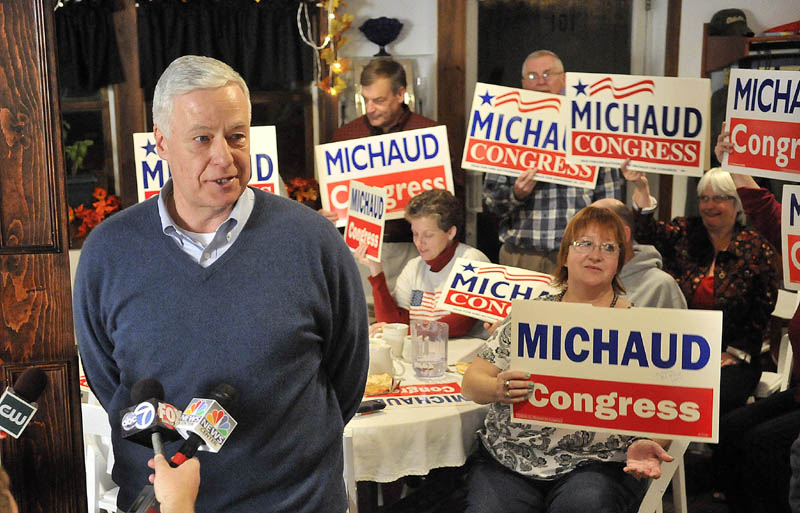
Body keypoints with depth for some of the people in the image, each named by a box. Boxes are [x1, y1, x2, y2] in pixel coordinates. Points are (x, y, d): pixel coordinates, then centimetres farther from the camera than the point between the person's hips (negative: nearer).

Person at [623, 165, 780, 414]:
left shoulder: (757, 249, 4)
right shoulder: (684, 234, 10)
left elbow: (761, 312, 2)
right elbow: (647, 232, -9)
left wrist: (733, 354, -6)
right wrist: (641, 188, -22)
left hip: (731, 357, -1)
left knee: (717, 396, -30)